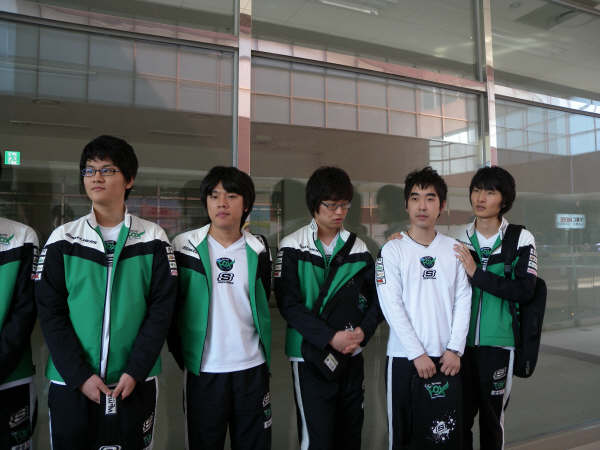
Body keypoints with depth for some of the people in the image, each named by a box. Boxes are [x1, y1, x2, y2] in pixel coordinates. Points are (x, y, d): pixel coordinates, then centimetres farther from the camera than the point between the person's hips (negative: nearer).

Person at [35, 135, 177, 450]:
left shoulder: (153, 239, -1)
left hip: (135, 383, 0)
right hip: (70, 385, 1)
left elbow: (161, 310, -4)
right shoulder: (63, 239, 1)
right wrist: (80, 375, -10)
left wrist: (135, 371, -11)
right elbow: (50, 313, -3)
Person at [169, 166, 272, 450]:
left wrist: (264, 351, 10)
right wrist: (182, 356, 0)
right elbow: (169, 309, 1)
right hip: (203, 371, -1)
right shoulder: (184, 247, -4)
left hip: (252, 368, 2)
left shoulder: (258, 249, 2)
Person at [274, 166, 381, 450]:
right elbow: (289, 304, -12)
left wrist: (363, 331, -10)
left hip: (352, 356, 4)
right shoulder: (293, 248, -6)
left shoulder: (358, 248, 6)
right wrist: (331, 338, -19)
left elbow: (375, 298, 8)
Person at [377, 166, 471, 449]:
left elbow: (463, 301, 3)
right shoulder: (393, 250, -4)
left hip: (447, 357, 3)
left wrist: (455, 349, -6)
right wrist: (417, 353, -13)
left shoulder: (454, 249, 6)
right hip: (405, 357, -2)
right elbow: (391, 306, -9)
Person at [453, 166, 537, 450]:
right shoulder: (460, 241, 5)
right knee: (459, 418, 11)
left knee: (492, 419, 11)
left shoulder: (521, 240, -4)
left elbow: (524, 291, -14)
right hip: (461, 342, 2)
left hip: (497, 344, -2)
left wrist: (476, 273, -18)